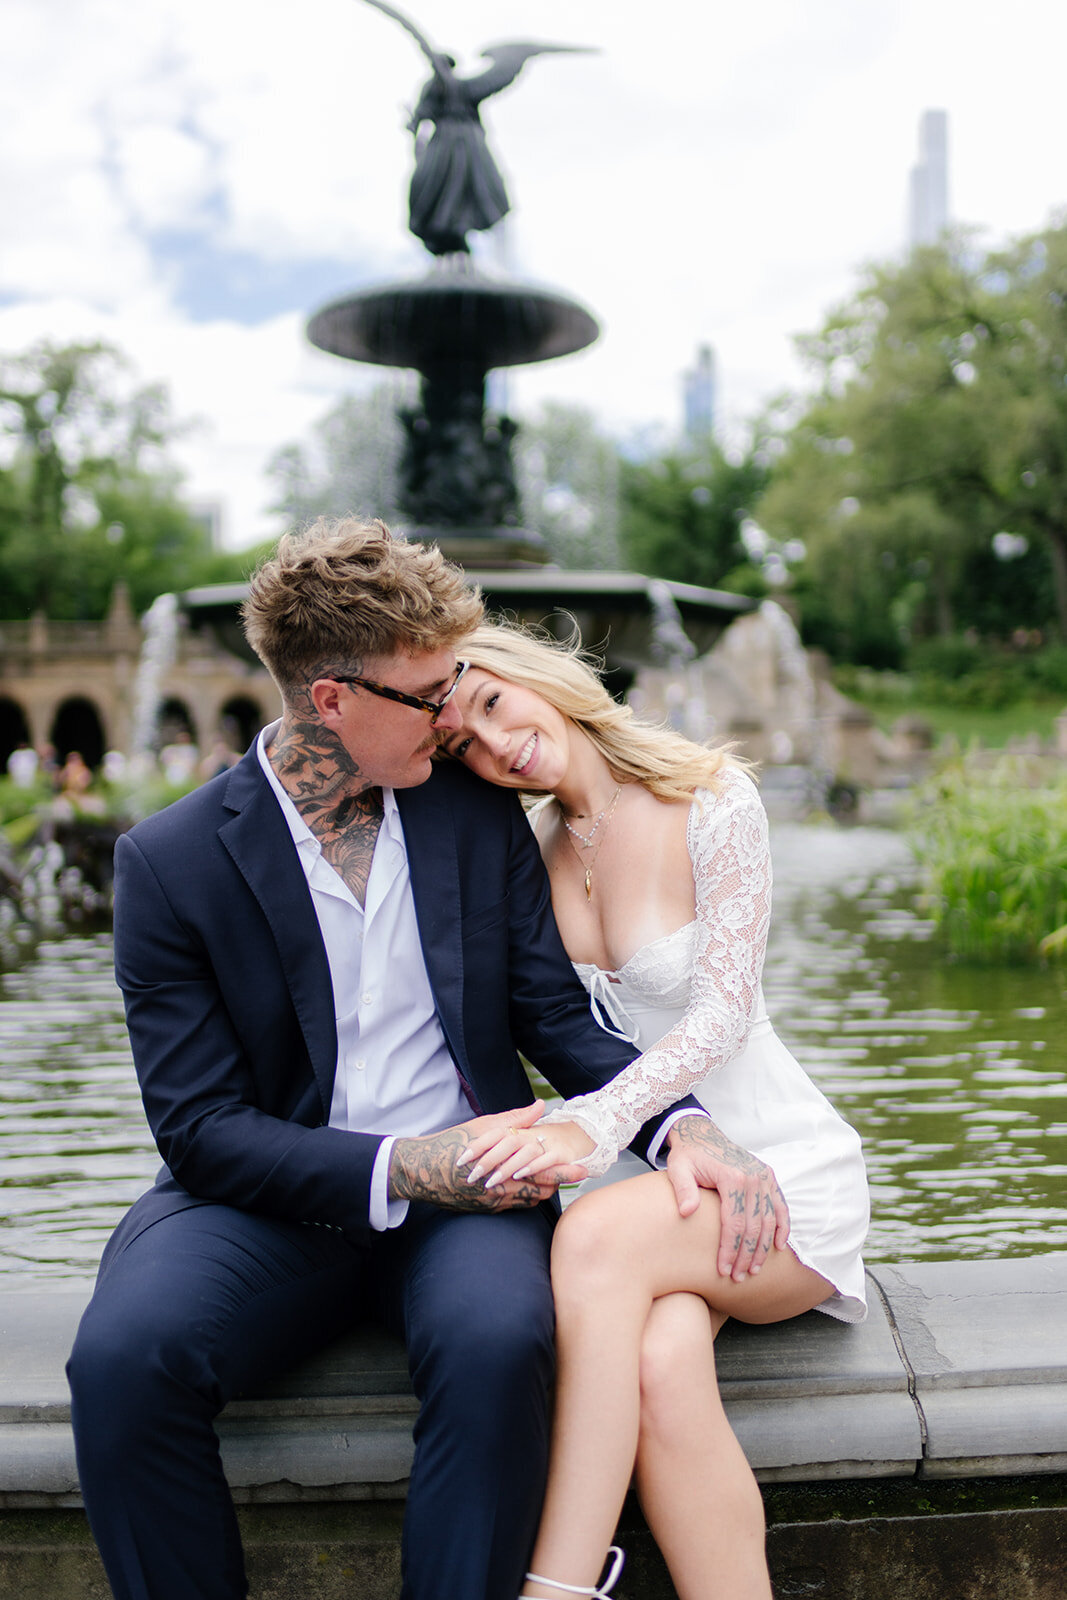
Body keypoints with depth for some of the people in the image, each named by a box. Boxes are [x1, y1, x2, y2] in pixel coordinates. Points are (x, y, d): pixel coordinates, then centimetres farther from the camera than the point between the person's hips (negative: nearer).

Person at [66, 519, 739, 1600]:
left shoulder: (480, 814, 4)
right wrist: (400, 1170, -21)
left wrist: (678, 1125, -14)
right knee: (122, 1357, -30)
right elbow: (201, 1126, -8)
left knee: (497, 1338, -33)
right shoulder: (169, 861, -5)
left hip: (460, 1192, 1)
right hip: (268, 1200, -1)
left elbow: (555, 1015, 6)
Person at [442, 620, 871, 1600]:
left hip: (781, 1169, -3)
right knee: (664, 1364, -31)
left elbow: (724, 1010, -16)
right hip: (650, 1178, 3)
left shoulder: (712, 799, -8)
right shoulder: (531, 853, 7)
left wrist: (592, 1124, -31)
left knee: (603, 1233, -34)